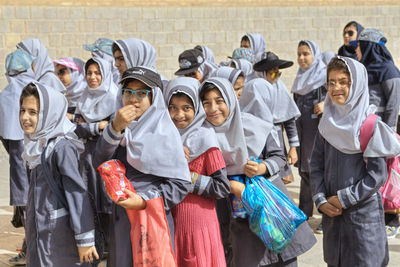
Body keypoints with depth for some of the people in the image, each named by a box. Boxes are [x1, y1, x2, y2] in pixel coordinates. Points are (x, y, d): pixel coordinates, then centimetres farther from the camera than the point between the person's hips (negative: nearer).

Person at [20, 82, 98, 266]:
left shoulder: (62, 147, -17)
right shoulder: (37, 145, 9)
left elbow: (77, 193, -19)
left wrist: (84, 239, -19)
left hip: (61, 238, -8)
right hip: (38, 234, 8)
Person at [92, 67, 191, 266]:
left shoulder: (164, 132, -7)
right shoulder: (123, 128, 9)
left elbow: (181, 184, -10)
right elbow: (99, 163, -5)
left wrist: (144, 200, -18)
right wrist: (115, 128, -18)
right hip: (121, 220, 5)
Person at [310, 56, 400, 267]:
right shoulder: (328, 122, 4)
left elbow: (378, 175, -13)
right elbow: (316, 165, 7)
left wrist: (344, 199, -13)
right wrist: (321, 200, -6)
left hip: (363, 211, -5)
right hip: (331, 211, 5)